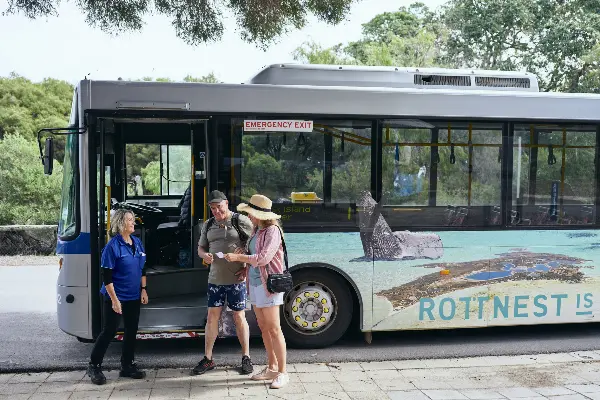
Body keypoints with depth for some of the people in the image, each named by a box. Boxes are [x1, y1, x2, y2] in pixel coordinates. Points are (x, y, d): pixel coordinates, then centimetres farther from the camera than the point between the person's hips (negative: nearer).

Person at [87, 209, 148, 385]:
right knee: (109, 331, 1)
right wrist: (114, 299, -17)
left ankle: (127, 365, 24)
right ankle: (94, 366, 16)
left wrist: (143, 289, 9)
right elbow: (107, 276, -16)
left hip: (134, 297, 7)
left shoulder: (137, 242, 5)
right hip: (116, 297, -6)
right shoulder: (113, 246, -15)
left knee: (132, 330, 11)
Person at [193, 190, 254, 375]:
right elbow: (200, 248, 18)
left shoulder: (241, 221, -6)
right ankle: (207, 359, 15)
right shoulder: (208, 225, 10)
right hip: (215, 279, 4)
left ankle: (246, 358, 16)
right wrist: (204, 255, -6)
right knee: (212, 316, 6)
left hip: (236, 279, -4)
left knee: (239, 317, 4)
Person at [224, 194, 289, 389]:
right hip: (255, 283, 9)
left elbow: (263, 258, -22)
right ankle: (272, 368, 22)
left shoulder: (272, 231, -15)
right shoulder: (256, 230, 10)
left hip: (269, 284, -8)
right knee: (263, 328, 12)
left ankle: (282, 373, 2)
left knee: (274, 329, -5)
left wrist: (238, 257, -16)